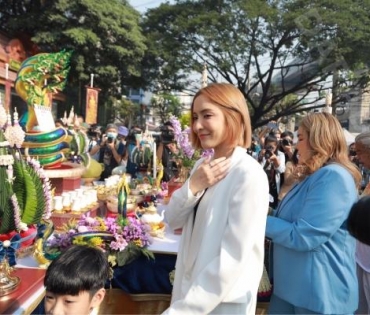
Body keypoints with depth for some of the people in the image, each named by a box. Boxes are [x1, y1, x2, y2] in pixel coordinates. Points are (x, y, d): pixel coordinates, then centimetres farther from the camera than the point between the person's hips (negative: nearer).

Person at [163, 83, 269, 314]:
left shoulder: (249, 175, -22)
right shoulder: (204, 165, 2)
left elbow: (232, 260, -25)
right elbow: (174, 221, 2)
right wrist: (192, 187, -16)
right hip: (190, 290, 6)